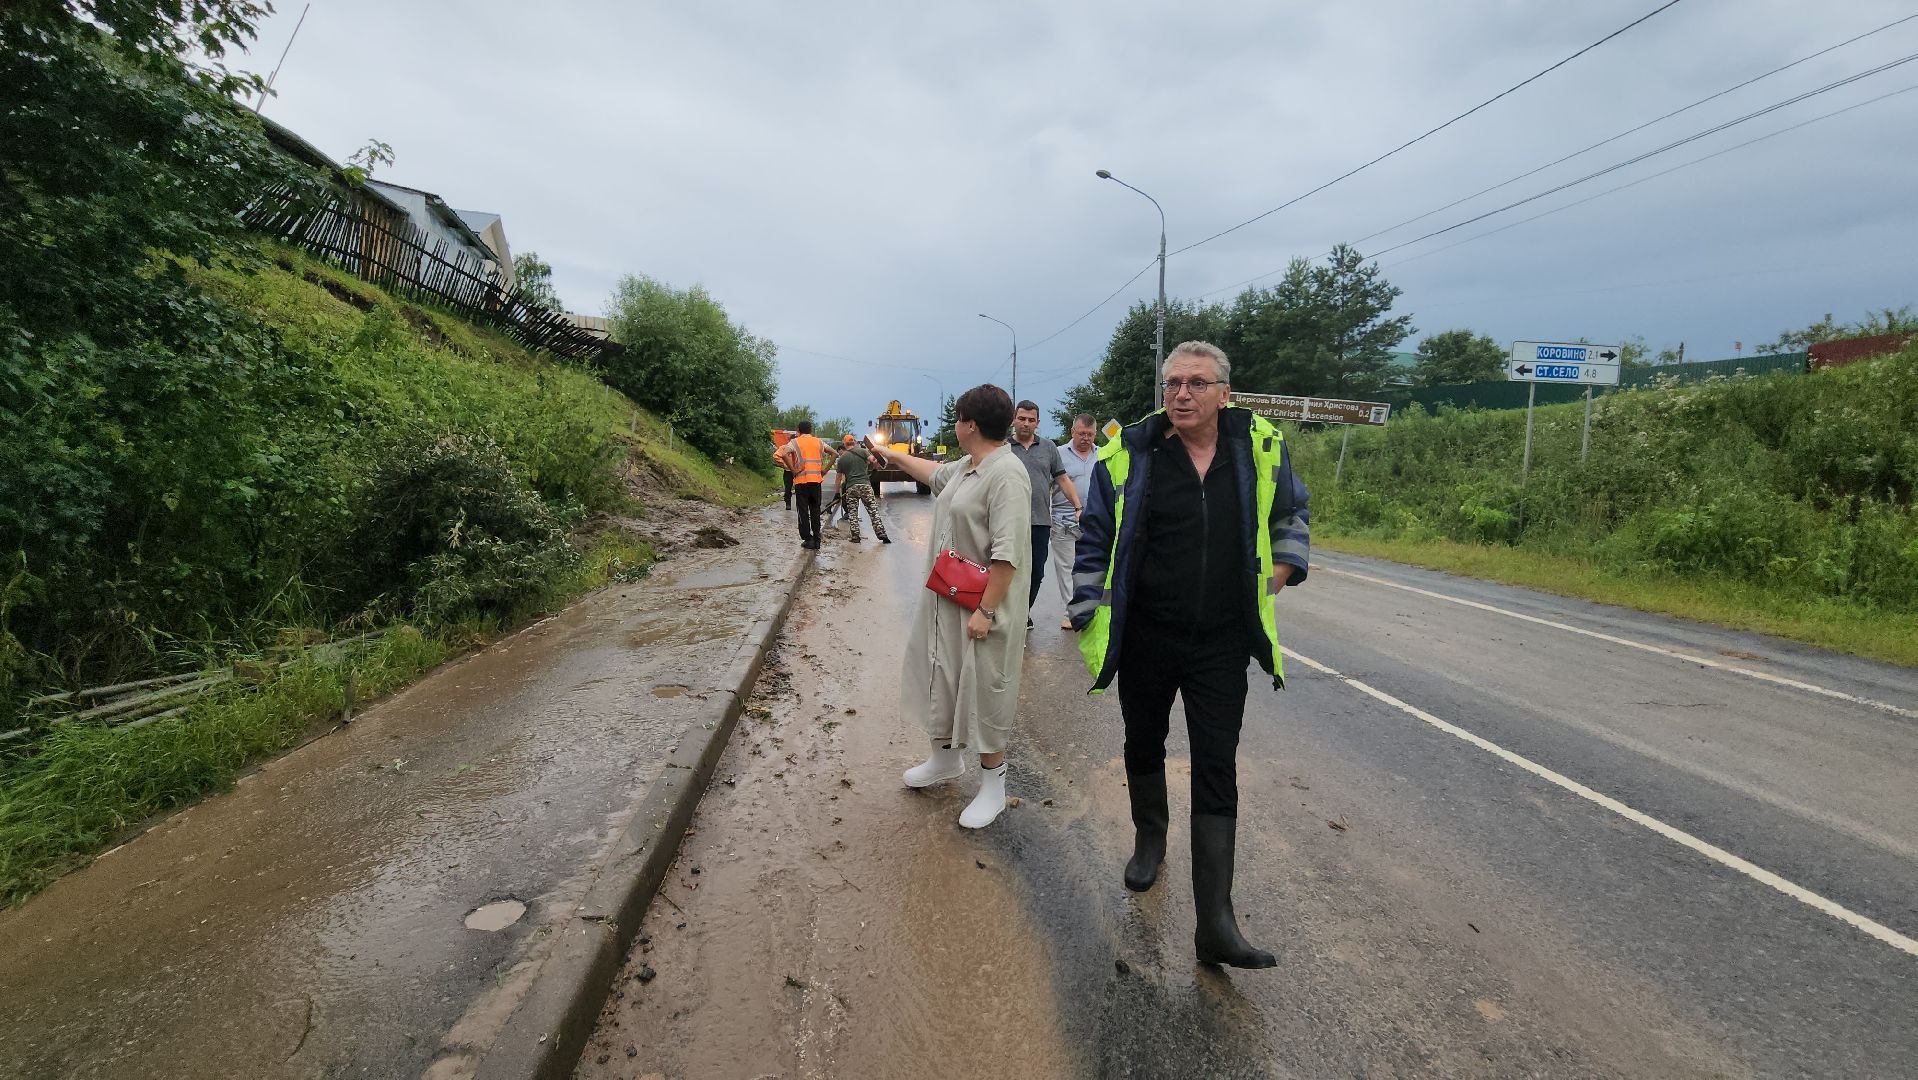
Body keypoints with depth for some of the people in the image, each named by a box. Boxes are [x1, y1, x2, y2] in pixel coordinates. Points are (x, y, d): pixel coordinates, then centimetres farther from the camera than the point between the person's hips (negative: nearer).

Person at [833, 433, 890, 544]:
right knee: (873, 511, 1)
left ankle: (855, 537, 5)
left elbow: (839, 477, 15)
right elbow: (872, 460, -10)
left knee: (852, 513, 8)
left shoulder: (842, 458, 12)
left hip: (851, 487, 1)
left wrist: (838, 491, 21)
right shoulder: (862, 451, 6)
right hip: (865, 485, -1)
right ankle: (881, 534, -3)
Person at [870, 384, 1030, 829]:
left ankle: (992, 783, 21)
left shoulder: (1006, 474, -23)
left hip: (981, 609, -10)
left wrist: (985, 611, -27)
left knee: (982, 690, 3)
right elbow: (935, 474, 33)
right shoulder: (964, 467, 7)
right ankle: (946, 757, 43)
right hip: (944, 601, 10)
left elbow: (1007, 553, -27)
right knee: (940, 676, 21)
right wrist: (894, 457, 42)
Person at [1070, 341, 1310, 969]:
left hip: (1221, 646, 1)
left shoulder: (1260, 447, -3)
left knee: (1217, 775, 1)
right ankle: (1149, 841, 47)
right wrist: (1090, 616, -3)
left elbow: (1291, 513, 17)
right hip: (1145, 640, 0)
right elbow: (1094, 542, -2)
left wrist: (1281, 571, 6)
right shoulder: (1128, 454, -8)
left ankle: (1215, 924, 8)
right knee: (1144, 748, 19)